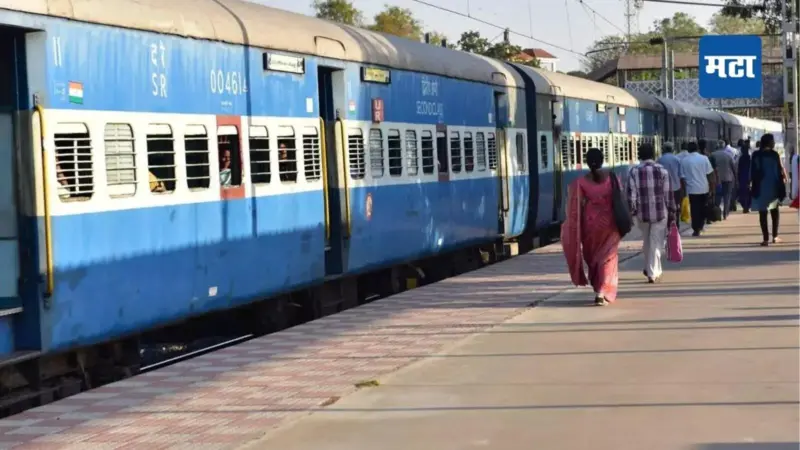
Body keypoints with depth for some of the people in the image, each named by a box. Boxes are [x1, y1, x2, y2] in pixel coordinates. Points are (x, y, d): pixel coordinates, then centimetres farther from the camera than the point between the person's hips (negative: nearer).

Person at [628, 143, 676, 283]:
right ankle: (653, 273, 1)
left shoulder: (634, 172, -2)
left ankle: (650, 269, 28)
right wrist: (672, 214, 4)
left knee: (647, 241, 20)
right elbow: (669, 194, -3)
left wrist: (631, 212, -1)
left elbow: (631, 194, -7)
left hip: (642, 213, 1)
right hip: (660, 213, -1)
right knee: (656, 243, 5)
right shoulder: (663, 171, -3)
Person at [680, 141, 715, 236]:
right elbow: (710, 174, -2)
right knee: (703, 208, 19)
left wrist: (684, 189, 8)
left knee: (695, 210, 2)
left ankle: (696, 230, 0)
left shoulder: (684, 161, -3)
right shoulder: (704, 158, -2)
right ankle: (701, 226, 25)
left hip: (692, 189, -2)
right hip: (704, 188, 2)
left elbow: (683, 177, -2)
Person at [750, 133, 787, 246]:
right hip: (773, 186, 0)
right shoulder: (774, 154, -6)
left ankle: (766, 238, -5)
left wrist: (752, 184, 8)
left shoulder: (755, 155, -1)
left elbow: (752, 172, -1)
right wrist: (784, 178, 13)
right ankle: (775, 236, 16)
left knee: (763, 212, 2)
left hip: (760, 187, 0)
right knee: (774, 210, 18)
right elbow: (781, 169, -4)